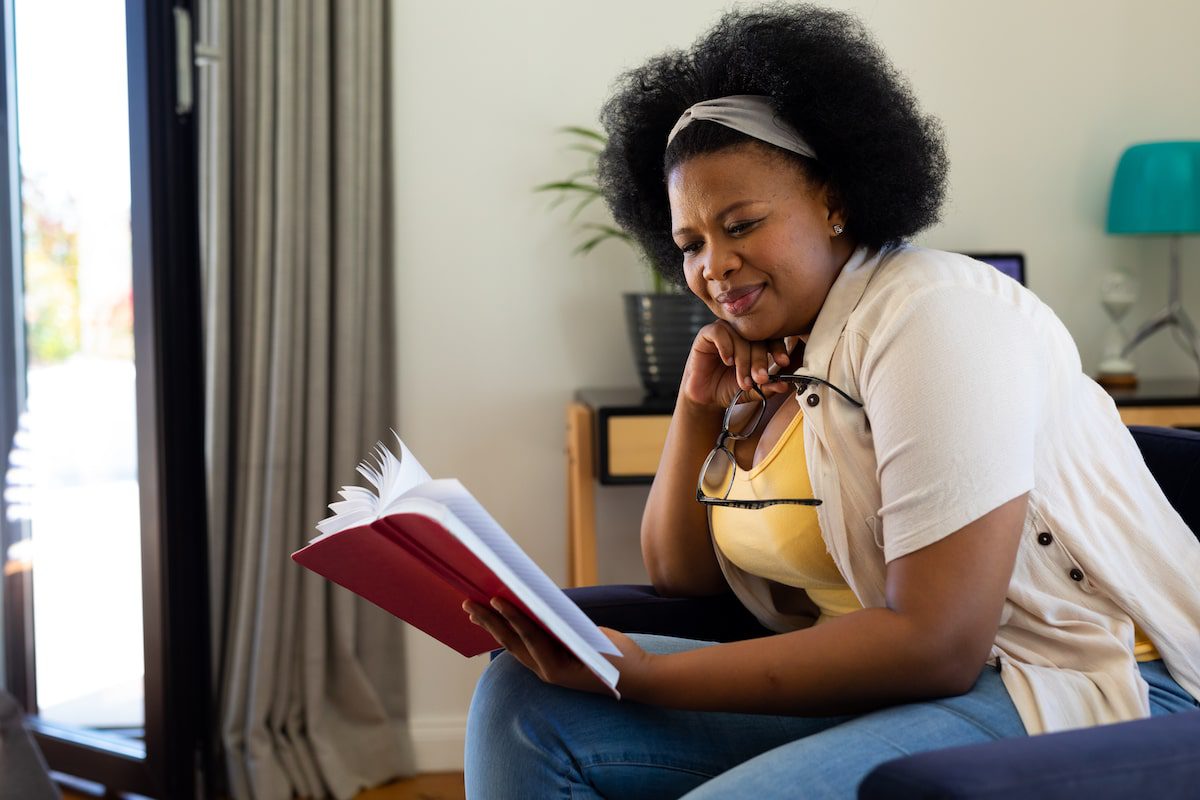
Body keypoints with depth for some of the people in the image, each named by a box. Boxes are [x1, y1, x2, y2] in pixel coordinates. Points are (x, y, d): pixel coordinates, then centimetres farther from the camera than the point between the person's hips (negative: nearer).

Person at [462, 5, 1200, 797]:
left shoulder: (934, 316, -14)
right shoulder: (772, 358, 11)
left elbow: (937, 645, -22)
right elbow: (682, 577, 16)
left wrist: (641, 675, -22)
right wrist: (699, 406, 1)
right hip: (874, 689, 8)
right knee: (526, 701, -5)